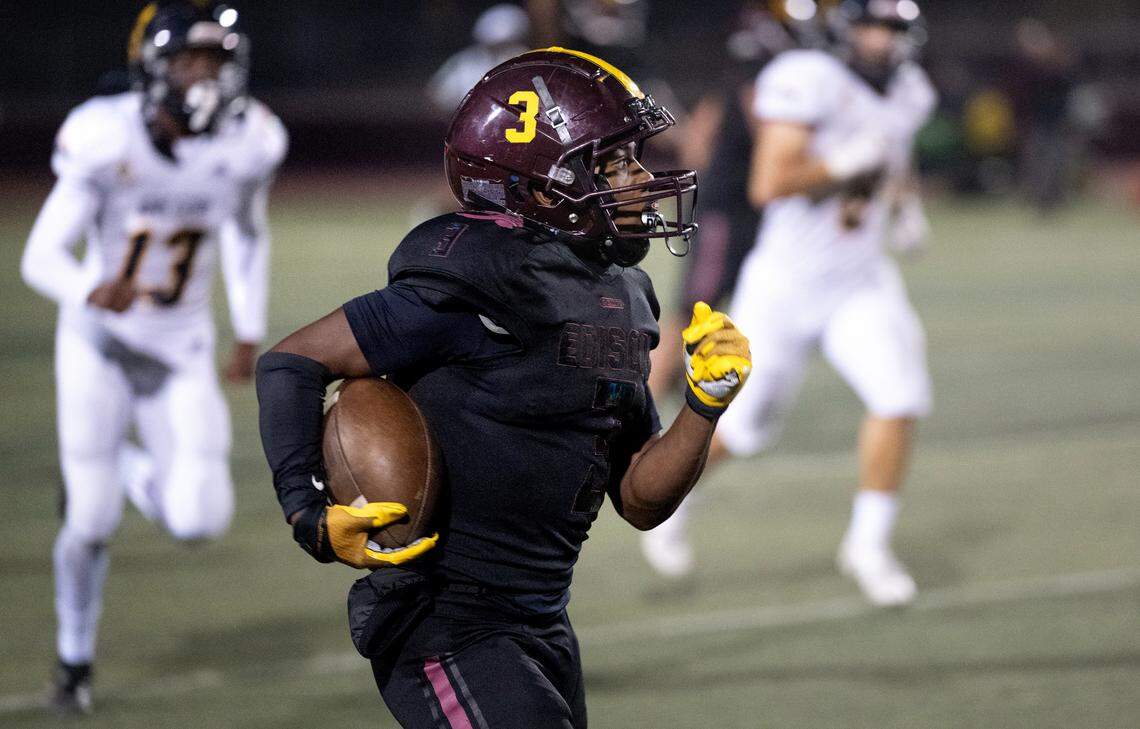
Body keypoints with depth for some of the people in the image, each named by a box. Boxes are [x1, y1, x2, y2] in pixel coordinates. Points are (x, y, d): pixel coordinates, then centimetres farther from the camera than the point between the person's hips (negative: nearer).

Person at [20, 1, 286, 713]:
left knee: (199, 520, -12)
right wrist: (91, 292, -43)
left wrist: (251, 333, 14)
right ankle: (76, 660, 25)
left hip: (182, 352, 2)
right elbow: (41, 256, -22)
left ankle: (137, 471, 25)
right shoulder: (107, 141, -22)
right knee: (91, 521, -3)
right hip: (98, 340, -2)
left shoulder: (246, 145, -11)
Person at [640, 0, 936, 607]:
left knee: (900, 397, -17)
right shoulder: (810, 83, -21)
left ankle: (868, 544, -3)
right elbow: (768, 186, -28)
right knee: (747, 425, 10)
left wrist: (905, 204, 8)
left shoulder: (907, 94, 1)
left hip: (860, 285, 5)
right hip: (786, 285, -5)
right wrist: (849, 163, -28)